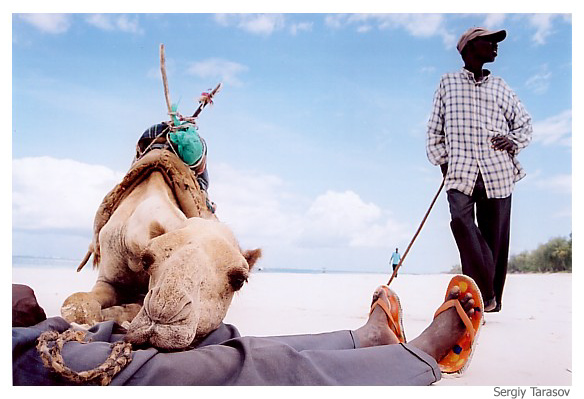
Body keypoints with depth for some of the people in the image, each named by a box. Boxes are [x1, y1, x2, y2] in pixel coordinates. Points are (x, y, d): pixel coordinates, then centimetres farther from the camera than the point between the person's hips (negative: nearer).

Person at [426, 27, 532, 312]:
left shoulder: (500, 86, 18)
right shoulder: (448, 83, 13)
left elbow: (524, 121, 25)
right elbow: (435, 127, 13)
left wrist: (514, 140, 4)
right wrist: (441, 160, 4)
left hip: (497, 173, 3)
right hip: (460, 173, -2)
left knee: (494, 237, 0)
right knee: (460, 219, -25)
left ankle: (491, 297, 12)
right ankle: (486, 295, -20)